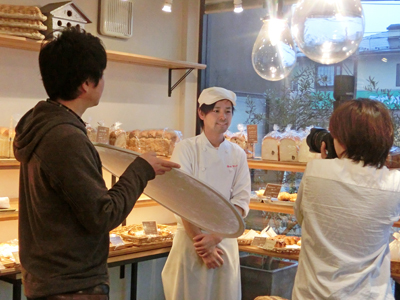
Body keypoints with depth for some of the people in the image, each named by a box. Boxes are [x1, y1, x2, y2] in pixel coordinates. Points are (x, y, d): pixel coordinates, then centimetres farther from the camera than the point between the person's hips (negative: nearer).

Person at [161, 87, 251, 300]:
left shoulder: (237, 154, 3)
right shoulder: (187, 148, -8)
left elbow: (241, 202, -1)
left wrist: (215, 237, -13)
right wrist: (201, 244, -14)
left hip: (225, 240, 3)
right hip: (191, 239, -3)